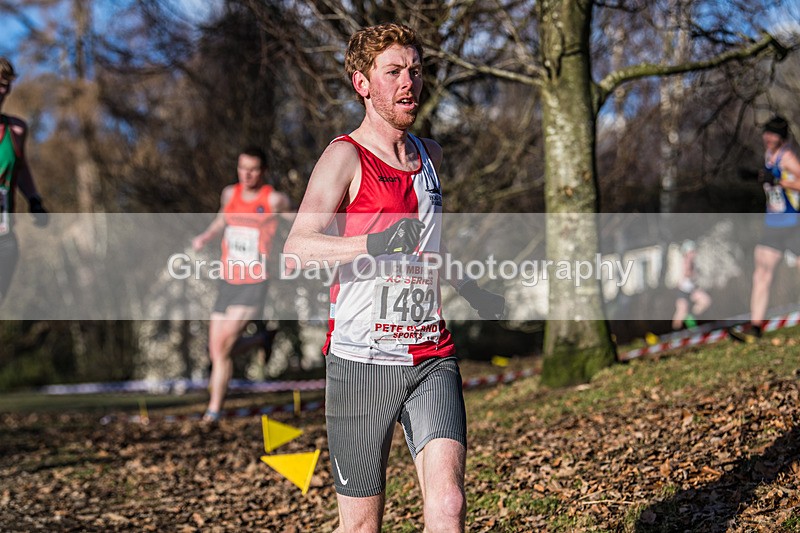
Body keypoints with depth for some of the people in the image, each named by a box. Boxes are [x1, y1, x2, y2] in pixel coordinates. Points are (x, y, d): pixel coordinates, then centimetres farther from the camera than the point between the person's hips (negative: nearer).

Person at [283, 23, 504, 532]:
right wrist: (372, 245, -33)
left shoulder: (430, 155, 15)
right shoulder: (346, 156, -4)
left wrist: (476, 294, 36)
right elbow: (298, 248, -19)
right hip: (361, 361, -4)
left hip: (432, 360, 4)